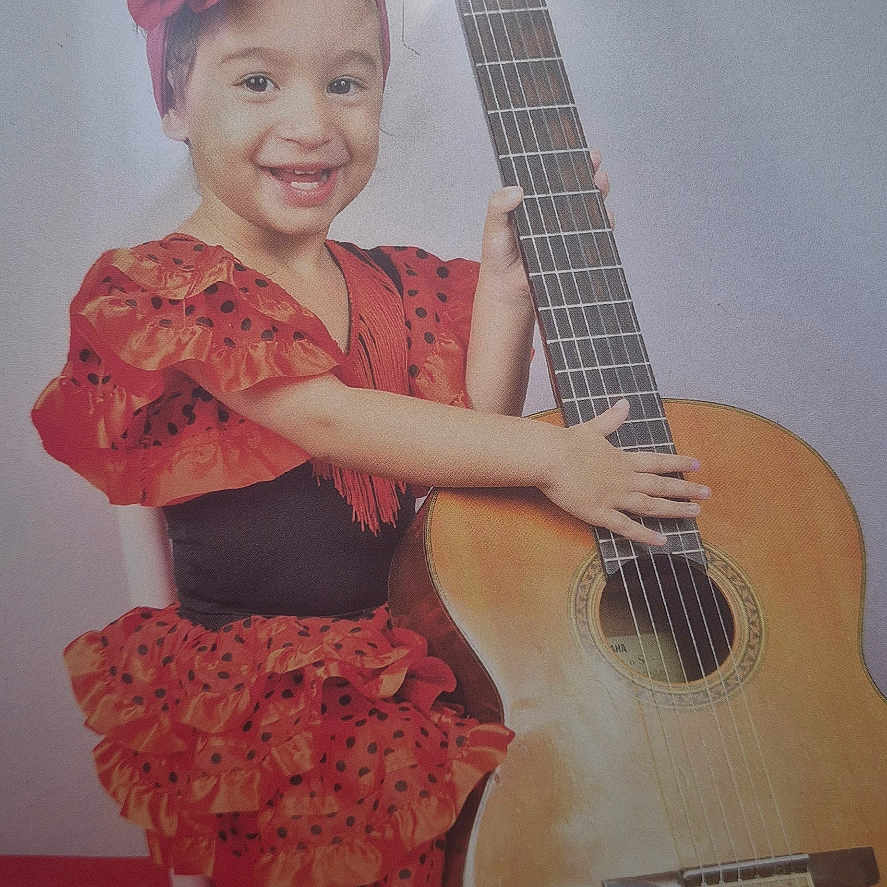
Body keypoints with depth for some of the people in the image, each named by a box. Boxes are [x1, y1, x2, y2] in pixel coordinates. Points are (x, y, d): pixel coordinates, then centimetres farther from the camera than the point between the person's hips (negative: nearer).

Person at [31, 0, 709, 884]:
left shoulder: (397, 287, 13)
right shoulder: (150, 285, -5)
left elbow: (469, 440, 3)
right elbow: (327, 419, -16)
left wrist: (506, 277, -3)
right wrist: (551, 455, -20)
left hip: (406, 656, 5)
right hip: (256, 692, -5)